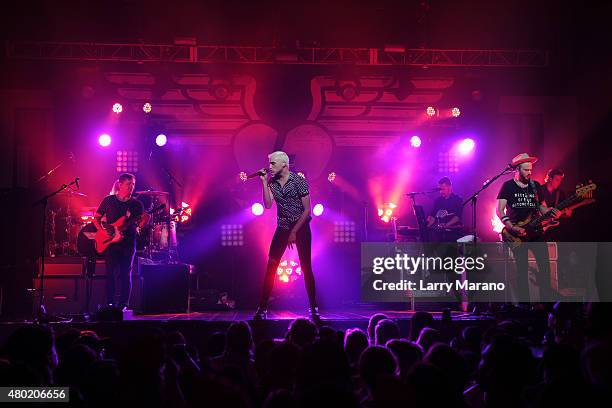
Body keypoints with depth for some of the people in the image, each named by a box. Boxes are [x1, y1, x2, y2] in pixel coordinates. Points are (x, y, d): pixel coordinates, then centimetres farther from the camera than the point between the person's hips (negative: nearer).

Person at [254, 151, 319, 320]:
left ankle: (313, 308, 7)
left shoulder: (299, 181, -10)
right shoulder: (272, 183, 3)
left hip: (301, 227, -4)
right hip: (282, 228, 4)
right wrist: (264, 182, -13)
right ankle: (262, 308, -1)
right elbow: (268, 204, -9)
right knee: (271, 267, -4)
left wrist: (294, 231, -12)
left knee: (306, 268, -3)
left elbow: (307, 210, -10)